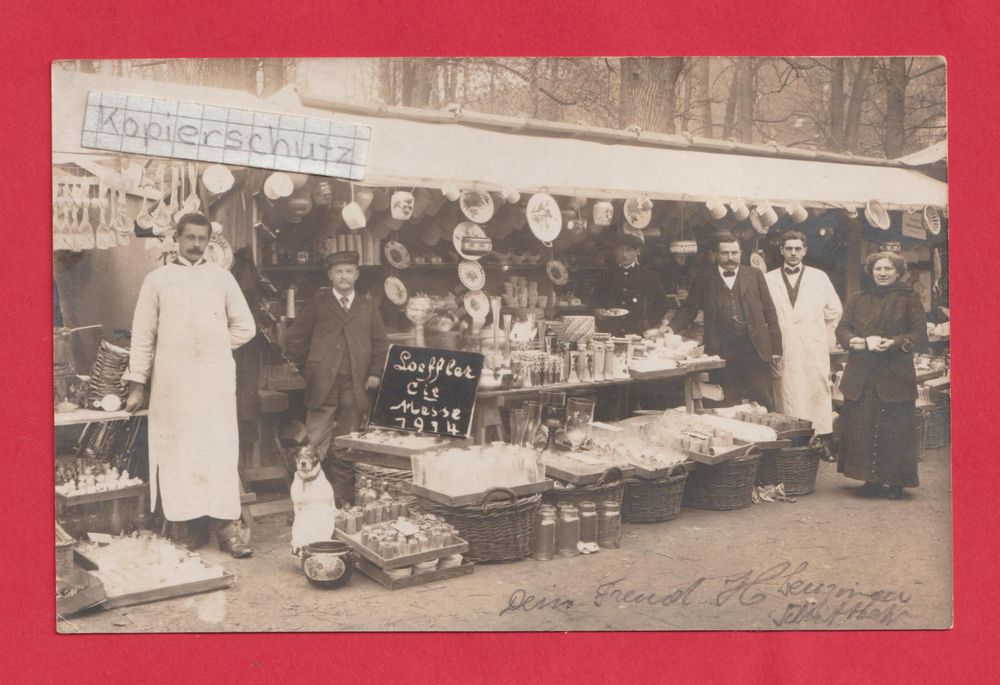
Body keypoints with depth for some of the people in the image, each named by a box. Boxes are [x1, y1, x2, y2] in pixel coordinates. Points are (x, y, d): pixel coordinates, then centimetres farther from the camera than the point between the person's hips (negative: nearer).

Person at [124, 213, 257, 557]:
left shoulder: (221, 277, 9)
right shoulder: (157, 280, 8)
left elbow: (245, 327, 11)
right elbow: (143, 335, 7)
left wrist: (214, 346, 6)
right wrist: (137, 383, 4)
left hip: (216, 379, 0)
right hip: (173, 383, 0)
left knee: (220, 449, -4)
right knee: (180, 452, -1)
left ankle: (225, 526, -3)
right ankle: (194, 526, 7)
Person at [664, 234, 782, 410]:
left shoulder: (754, 275, 9)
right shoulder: (704, 279, 7)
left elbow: (769, 313, 9)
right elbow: (689, 309, 8)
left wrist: (776, 349, 4)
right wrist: (672, 327, -12)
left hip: (756, 349, 0)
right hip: (722, 352, 0)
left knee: (764, 404, 1)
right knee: (729, 407, 3)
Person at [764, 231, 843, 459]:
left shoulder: (819, 277, 7)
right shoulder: (768, 280, 4)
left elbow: (835, 310, 13)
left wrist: (823, 335, 11)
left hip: (814, 348, 1)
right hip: (783, 350, -1)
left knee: (820, 392, -1)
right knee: (787, 395, -3)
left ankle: (824, 440, 3)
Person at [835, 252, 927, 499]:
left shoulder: (909, 299, 4)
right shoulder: (857, 300, 14)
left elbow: (920, 334, -3)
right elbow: (842, 328, 10)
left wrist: (894, 343, -19)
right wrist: (854, 341, -13)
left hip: (895, 377, -3)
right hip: (861, 376, 3)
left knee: (894, 429, -1)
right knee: (862, 428, 1)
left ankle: (896, 481, 10)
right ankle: (871, 479, 11)